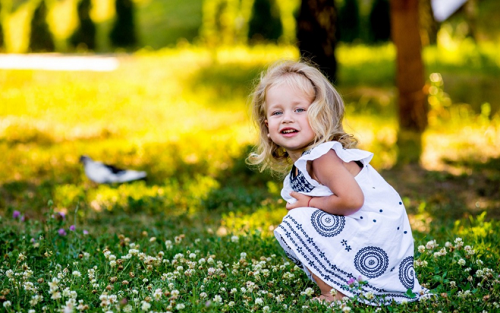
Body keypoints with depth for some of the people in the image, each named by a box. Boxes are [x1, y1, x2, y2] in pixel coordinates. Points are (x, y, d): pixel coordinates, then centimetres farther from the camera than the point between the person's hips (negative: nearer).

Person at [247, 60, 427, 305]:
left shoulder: (322, 156, -18)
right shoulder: (300, 166, 11)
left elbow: (352, 199, -27)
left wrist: (310, 203, -15)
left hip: (374, 238, -10)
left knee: (297, 224, -14)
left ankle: (335, 293, -6)